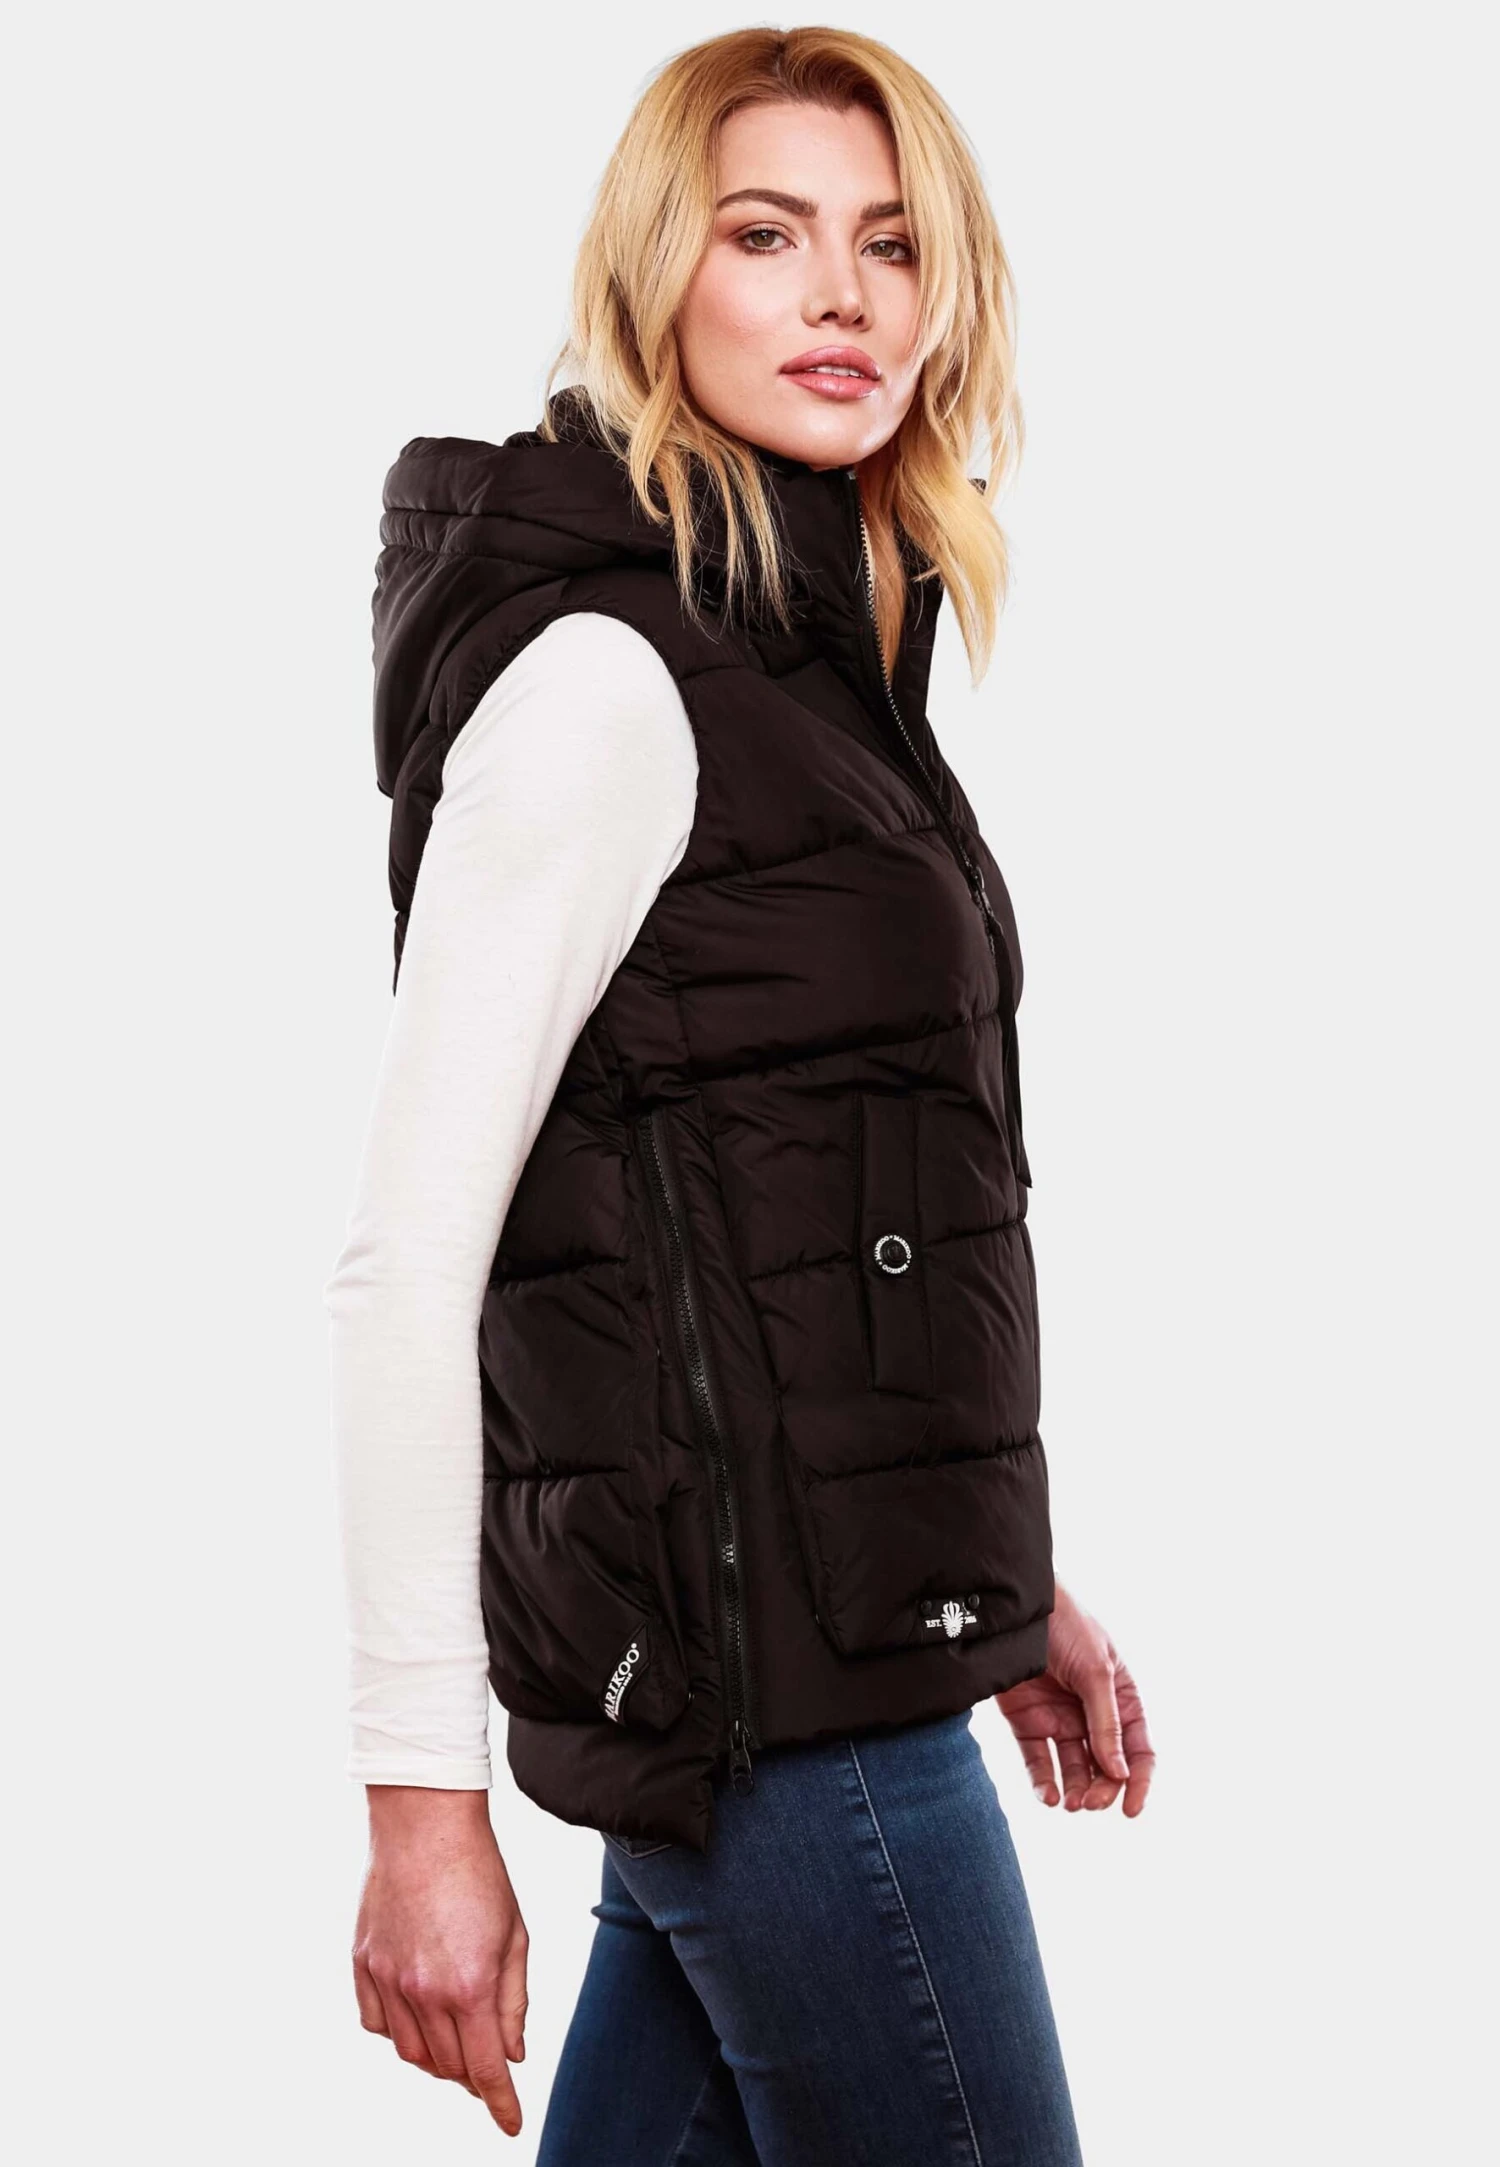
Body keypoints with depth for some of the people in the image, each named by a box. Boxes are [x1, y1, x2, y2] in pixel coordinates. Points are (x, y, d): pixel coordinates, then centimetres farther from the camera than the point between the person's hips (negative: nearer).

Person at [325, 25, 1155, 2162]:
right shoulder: (606, 675, -14)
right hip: (766, 1668, -8)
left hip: (833, 1630, 9)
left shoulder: (804, 659, 14)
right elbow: (405, 1260, -19)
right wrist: (423, 1799, -20)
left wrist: (997, 1576, 22)